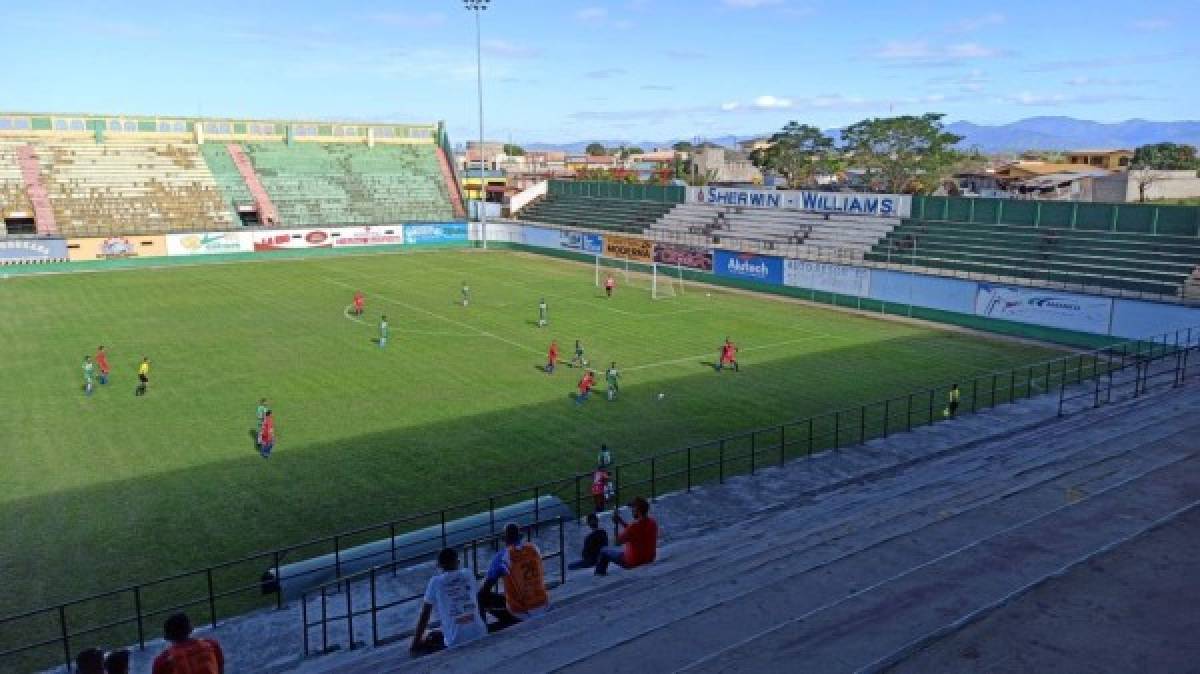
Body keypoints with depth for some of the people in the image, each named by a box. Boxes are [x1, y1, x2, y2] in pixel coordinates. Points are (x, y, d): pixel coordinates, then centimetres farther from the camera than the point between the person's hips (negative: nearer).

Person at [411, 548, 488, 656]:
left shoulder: (435, 582, -1)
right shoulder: (469, 575, 8)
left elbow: (424, 616, 3)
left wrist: (415, 643, 13)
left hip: (456, 642, -4)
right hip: (480, 636, 4)